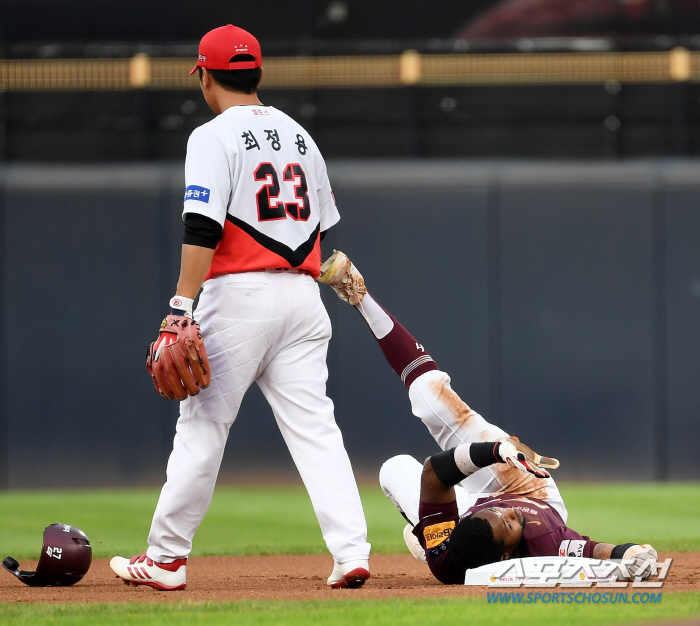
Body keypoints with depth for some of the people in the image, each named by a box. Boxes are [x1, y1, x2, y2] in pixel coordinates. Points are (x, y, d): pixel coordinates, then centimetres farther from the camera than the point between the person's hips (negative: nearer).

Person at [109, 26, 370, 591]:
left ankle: (167, 558, 8)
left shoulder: (215, 138, -6)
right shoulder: (299, 136, 16)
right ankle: (351, 552, -13)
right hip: (302, 295, 6)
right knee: (315, 428, 0)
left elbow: (203, 230, -17)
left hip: (239, 293, -6)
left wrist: (182, 306, -20)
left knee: (202, 425, 3)